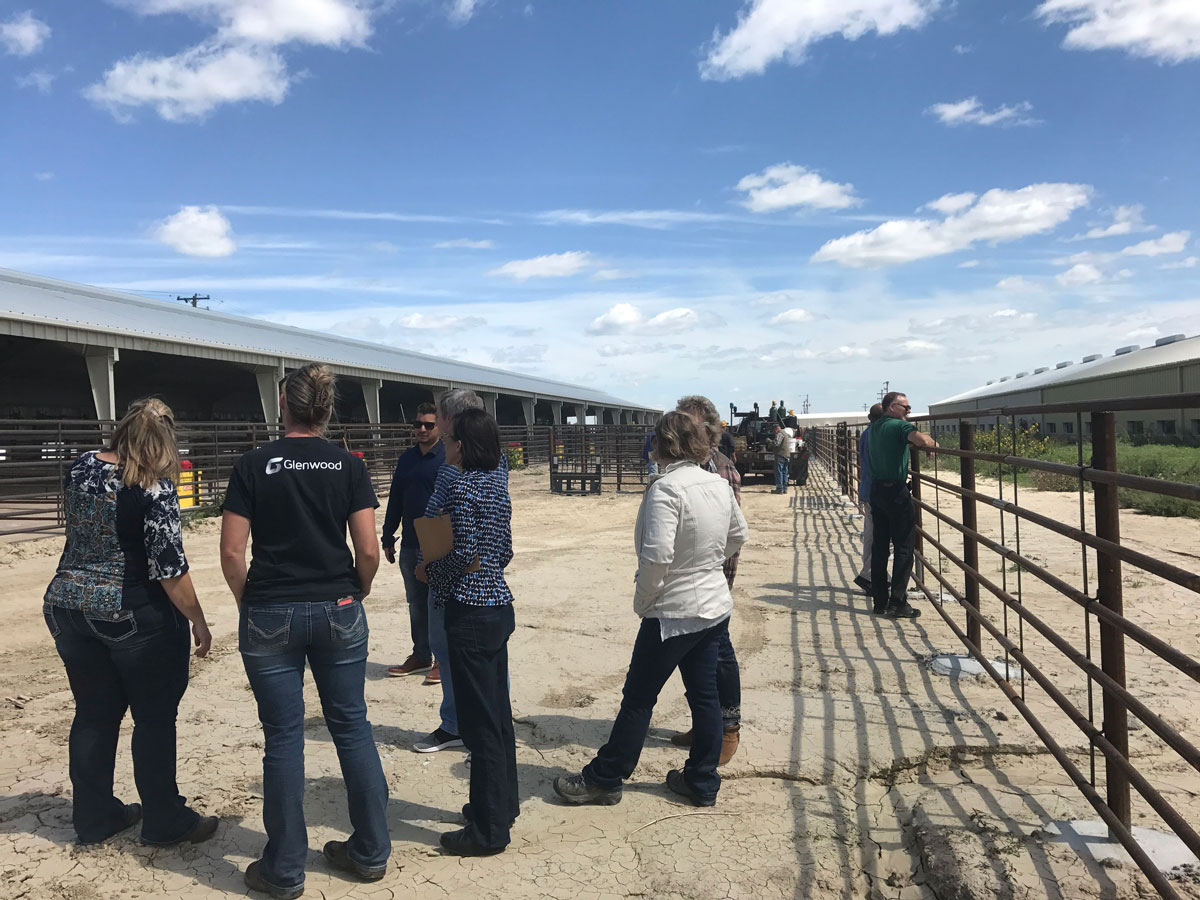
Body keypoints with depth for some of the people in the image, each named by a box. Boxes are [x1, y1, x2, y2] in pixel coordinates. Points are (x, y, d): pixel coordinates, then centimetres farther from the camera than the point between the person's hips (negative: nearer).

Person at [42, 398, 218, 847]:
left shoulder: (81, 467, 1)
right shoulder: (156, 489, -19)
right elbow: (170, 570, -19)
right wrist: (198, 622, -9)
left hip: (69, 605, 7)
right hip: (136, 617, -7)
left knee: (93, 715, 17)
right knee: (154, 719, 7)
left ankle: (94, 817, 30)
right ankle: (165, 822, 19)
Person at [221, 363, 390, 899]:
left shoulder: (253, 466, -3)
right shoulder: (348, 465, -1)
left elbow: (232, 552, -5)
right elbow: (368, 550, -5)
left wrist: (250, 606, 9)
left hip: (270, 615, -1)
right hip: (338, 612, 1)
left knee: (283, 737, 7)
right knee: (351, 725, 11)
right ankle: (371, 852, 22)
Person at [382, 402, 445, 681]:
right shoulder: (406, 459, 11)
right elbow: (395, 500, 16)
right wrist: (388, 538, 13)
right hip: (410, 546, 6)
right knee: (416, 604, 14)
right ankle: (421, 655, 26)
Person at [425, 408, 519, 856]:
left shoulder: (462, 487, -15)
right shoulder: (497, 480, 10)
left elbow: (464, 554, -19)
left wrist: (431, 570, -3)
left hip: (471, 610, -9)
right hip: (500, 604, 9)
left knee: (480, 721, 0)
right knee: (498, 712, 18)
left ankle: (489, 830, 10)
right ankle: (504, 802, 32)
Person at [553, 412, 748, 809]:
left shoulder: (666, 487, -21)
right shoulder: (720, 484, 2)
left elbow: (656, 555, -27)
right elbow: (738, 536, 16)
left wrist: (642, 599, -12)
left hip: (673, 612, -7)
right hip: (716, 608, 7)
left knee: (638, 697, 5)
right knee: (704, 695, 15)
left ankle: (603, 779, 18)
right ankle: (702, 783, 27)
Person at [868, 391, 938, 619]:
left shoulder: (873, 428, 14)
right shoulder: (900, 426, -11)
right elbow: (922, 440, -29)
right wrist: (935, 444, -7)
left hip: (876, 488, 8)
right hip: (896, 491, -8)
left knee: (880, 545, 10)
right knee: (904, 546, -3)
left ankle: (880, 600, 13)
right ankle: (897, 602, -5)